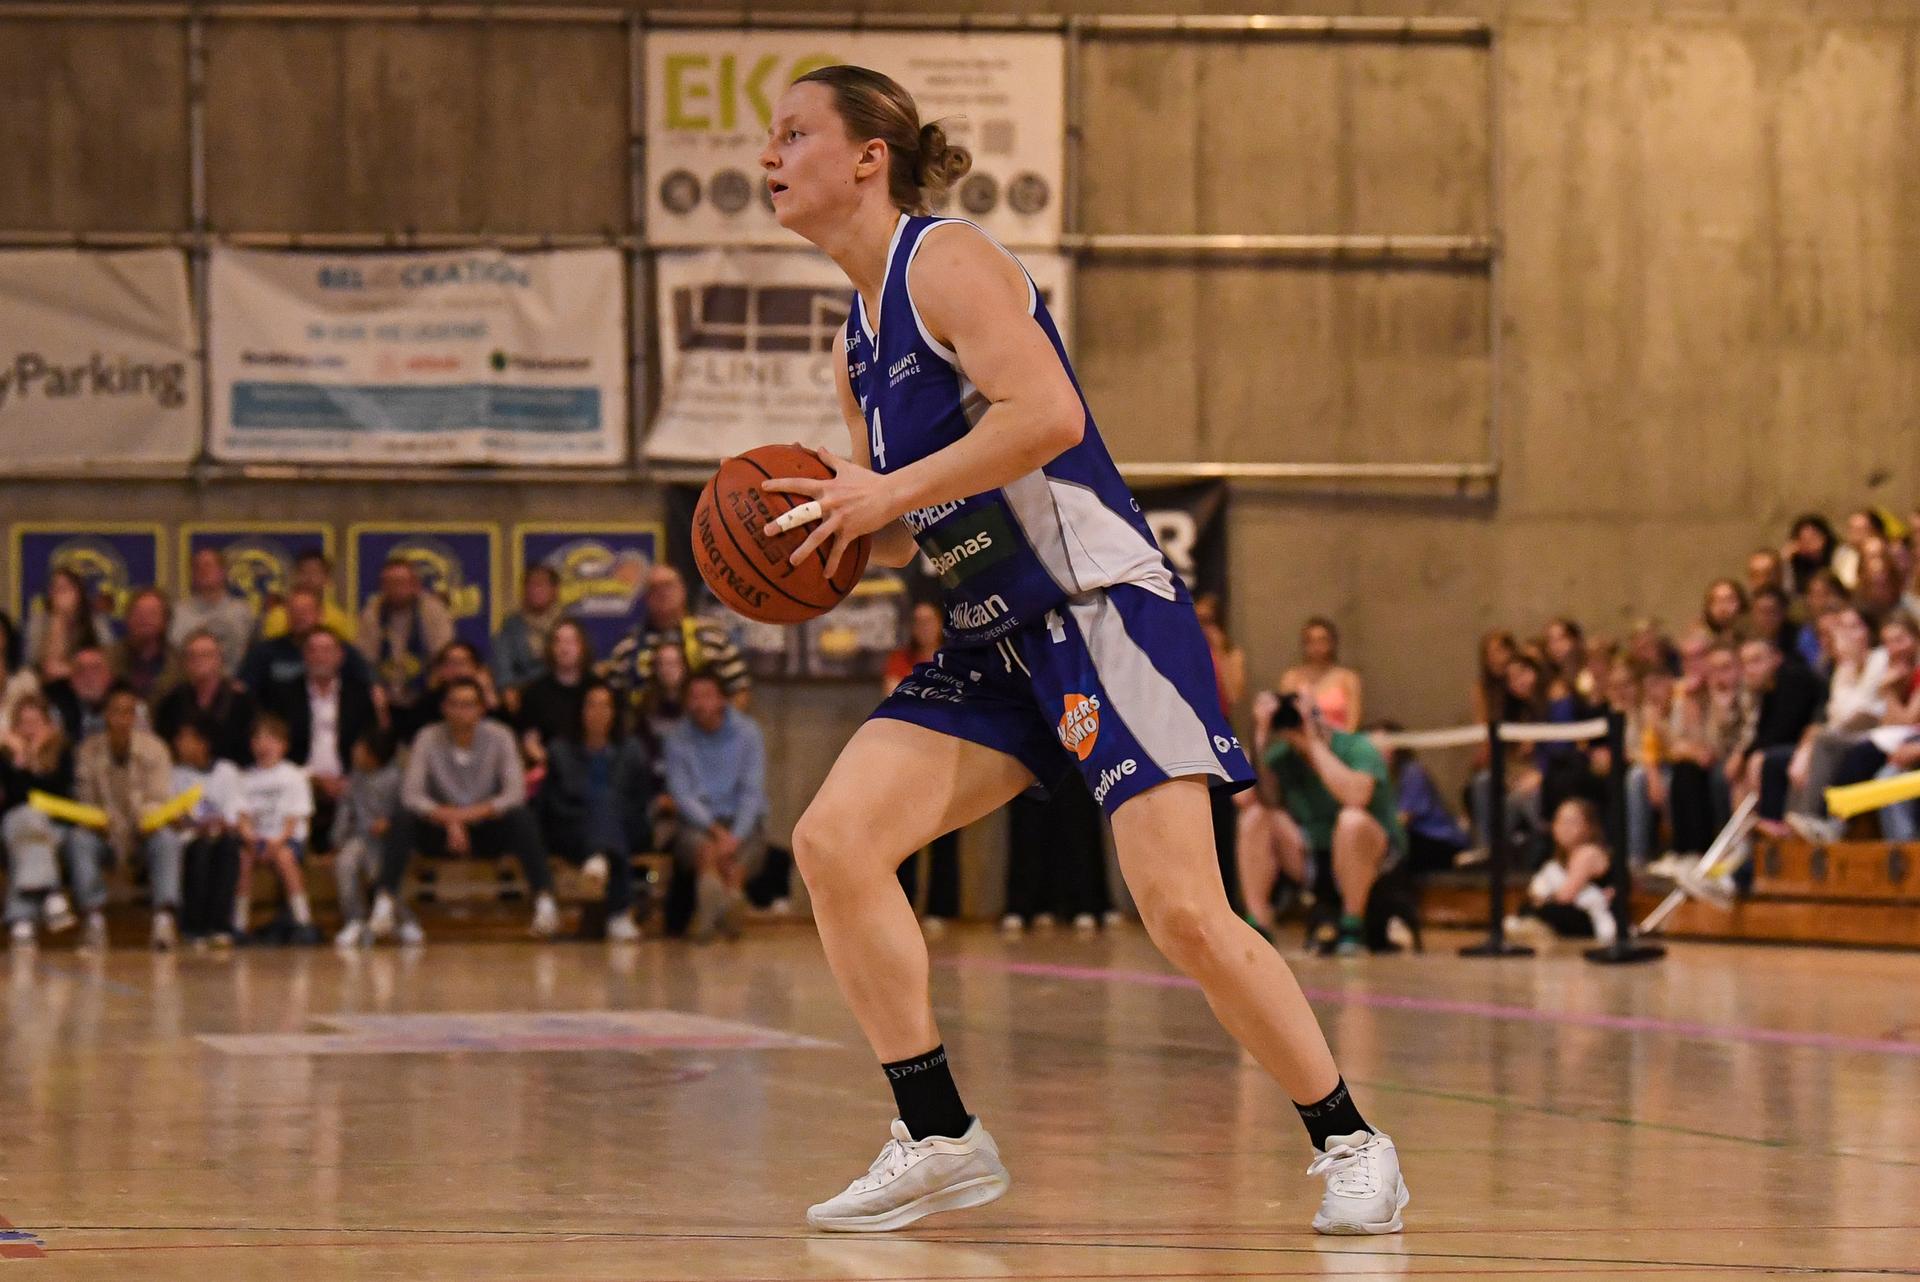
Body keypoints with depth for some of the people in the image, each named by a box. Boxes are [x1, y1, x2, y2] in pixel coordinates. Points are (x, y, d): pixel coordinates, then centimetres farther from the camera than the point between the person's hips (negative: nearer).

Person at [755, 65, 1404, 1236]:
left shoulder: (948, 262, -9)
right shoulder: (861, 345, 17)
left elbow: (1048, 412, -24)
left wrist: (888, 491, -21)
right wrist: (843, 522, 4)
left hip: (1103, 610, -9)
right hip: (993, 645, 9)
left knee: (1185, 911, -14)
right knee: (833, 840, -8)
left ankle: (1351, 1144, 2)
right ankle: (941, 1141, -2)